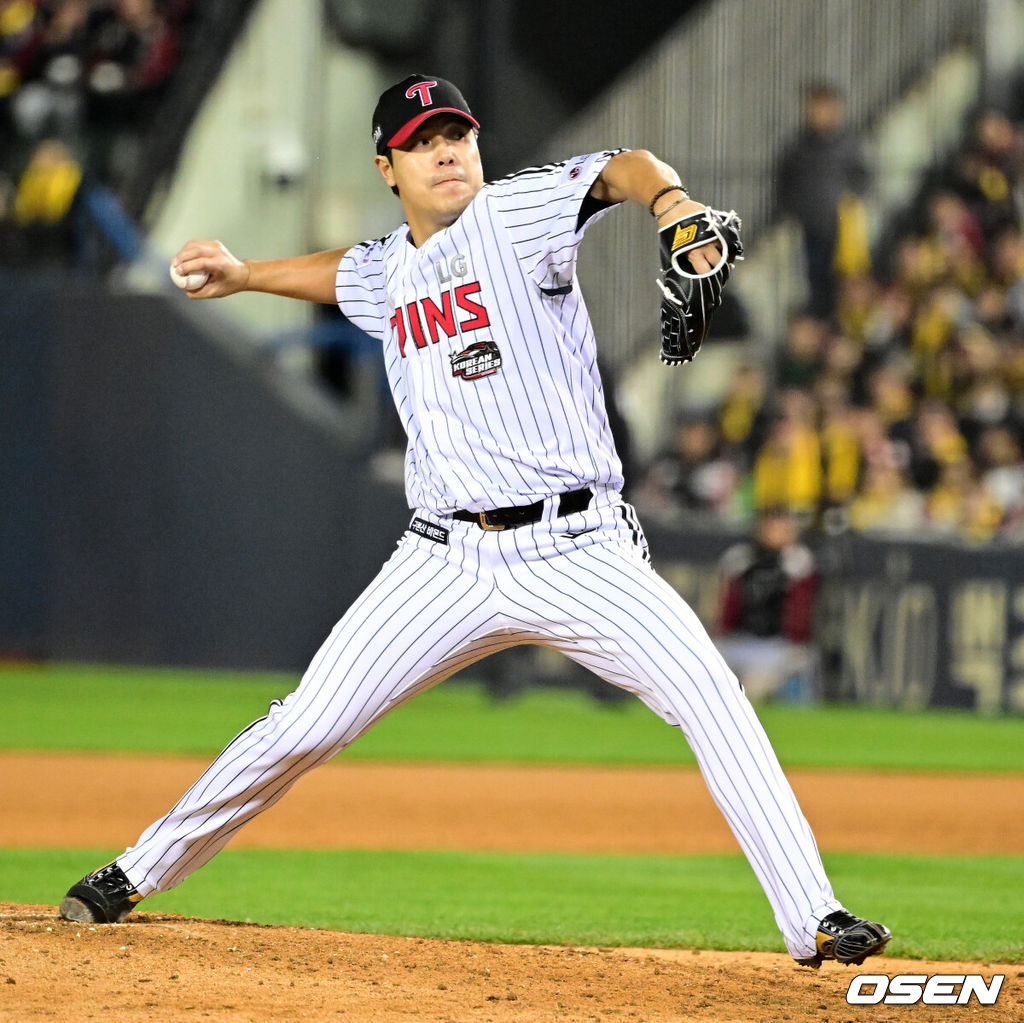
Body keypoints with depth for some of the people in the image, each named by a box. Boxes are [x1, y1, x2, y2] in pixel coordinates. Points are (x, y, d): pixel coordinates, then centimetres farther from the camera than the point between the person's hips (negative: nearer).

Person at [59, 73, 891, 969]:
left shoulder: (514, 212, -3)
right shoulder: (389, 270, 14)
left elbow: (618, 171, -24)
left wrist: (669, 199, -44)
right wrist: (243, 275, 38)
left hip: (577, 551, -4)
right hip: (447, 561, 4)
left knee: (712, 697, -20)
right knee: (304, 726, 2)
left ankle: (813, 920, -17)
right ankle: (139, 874, 19)